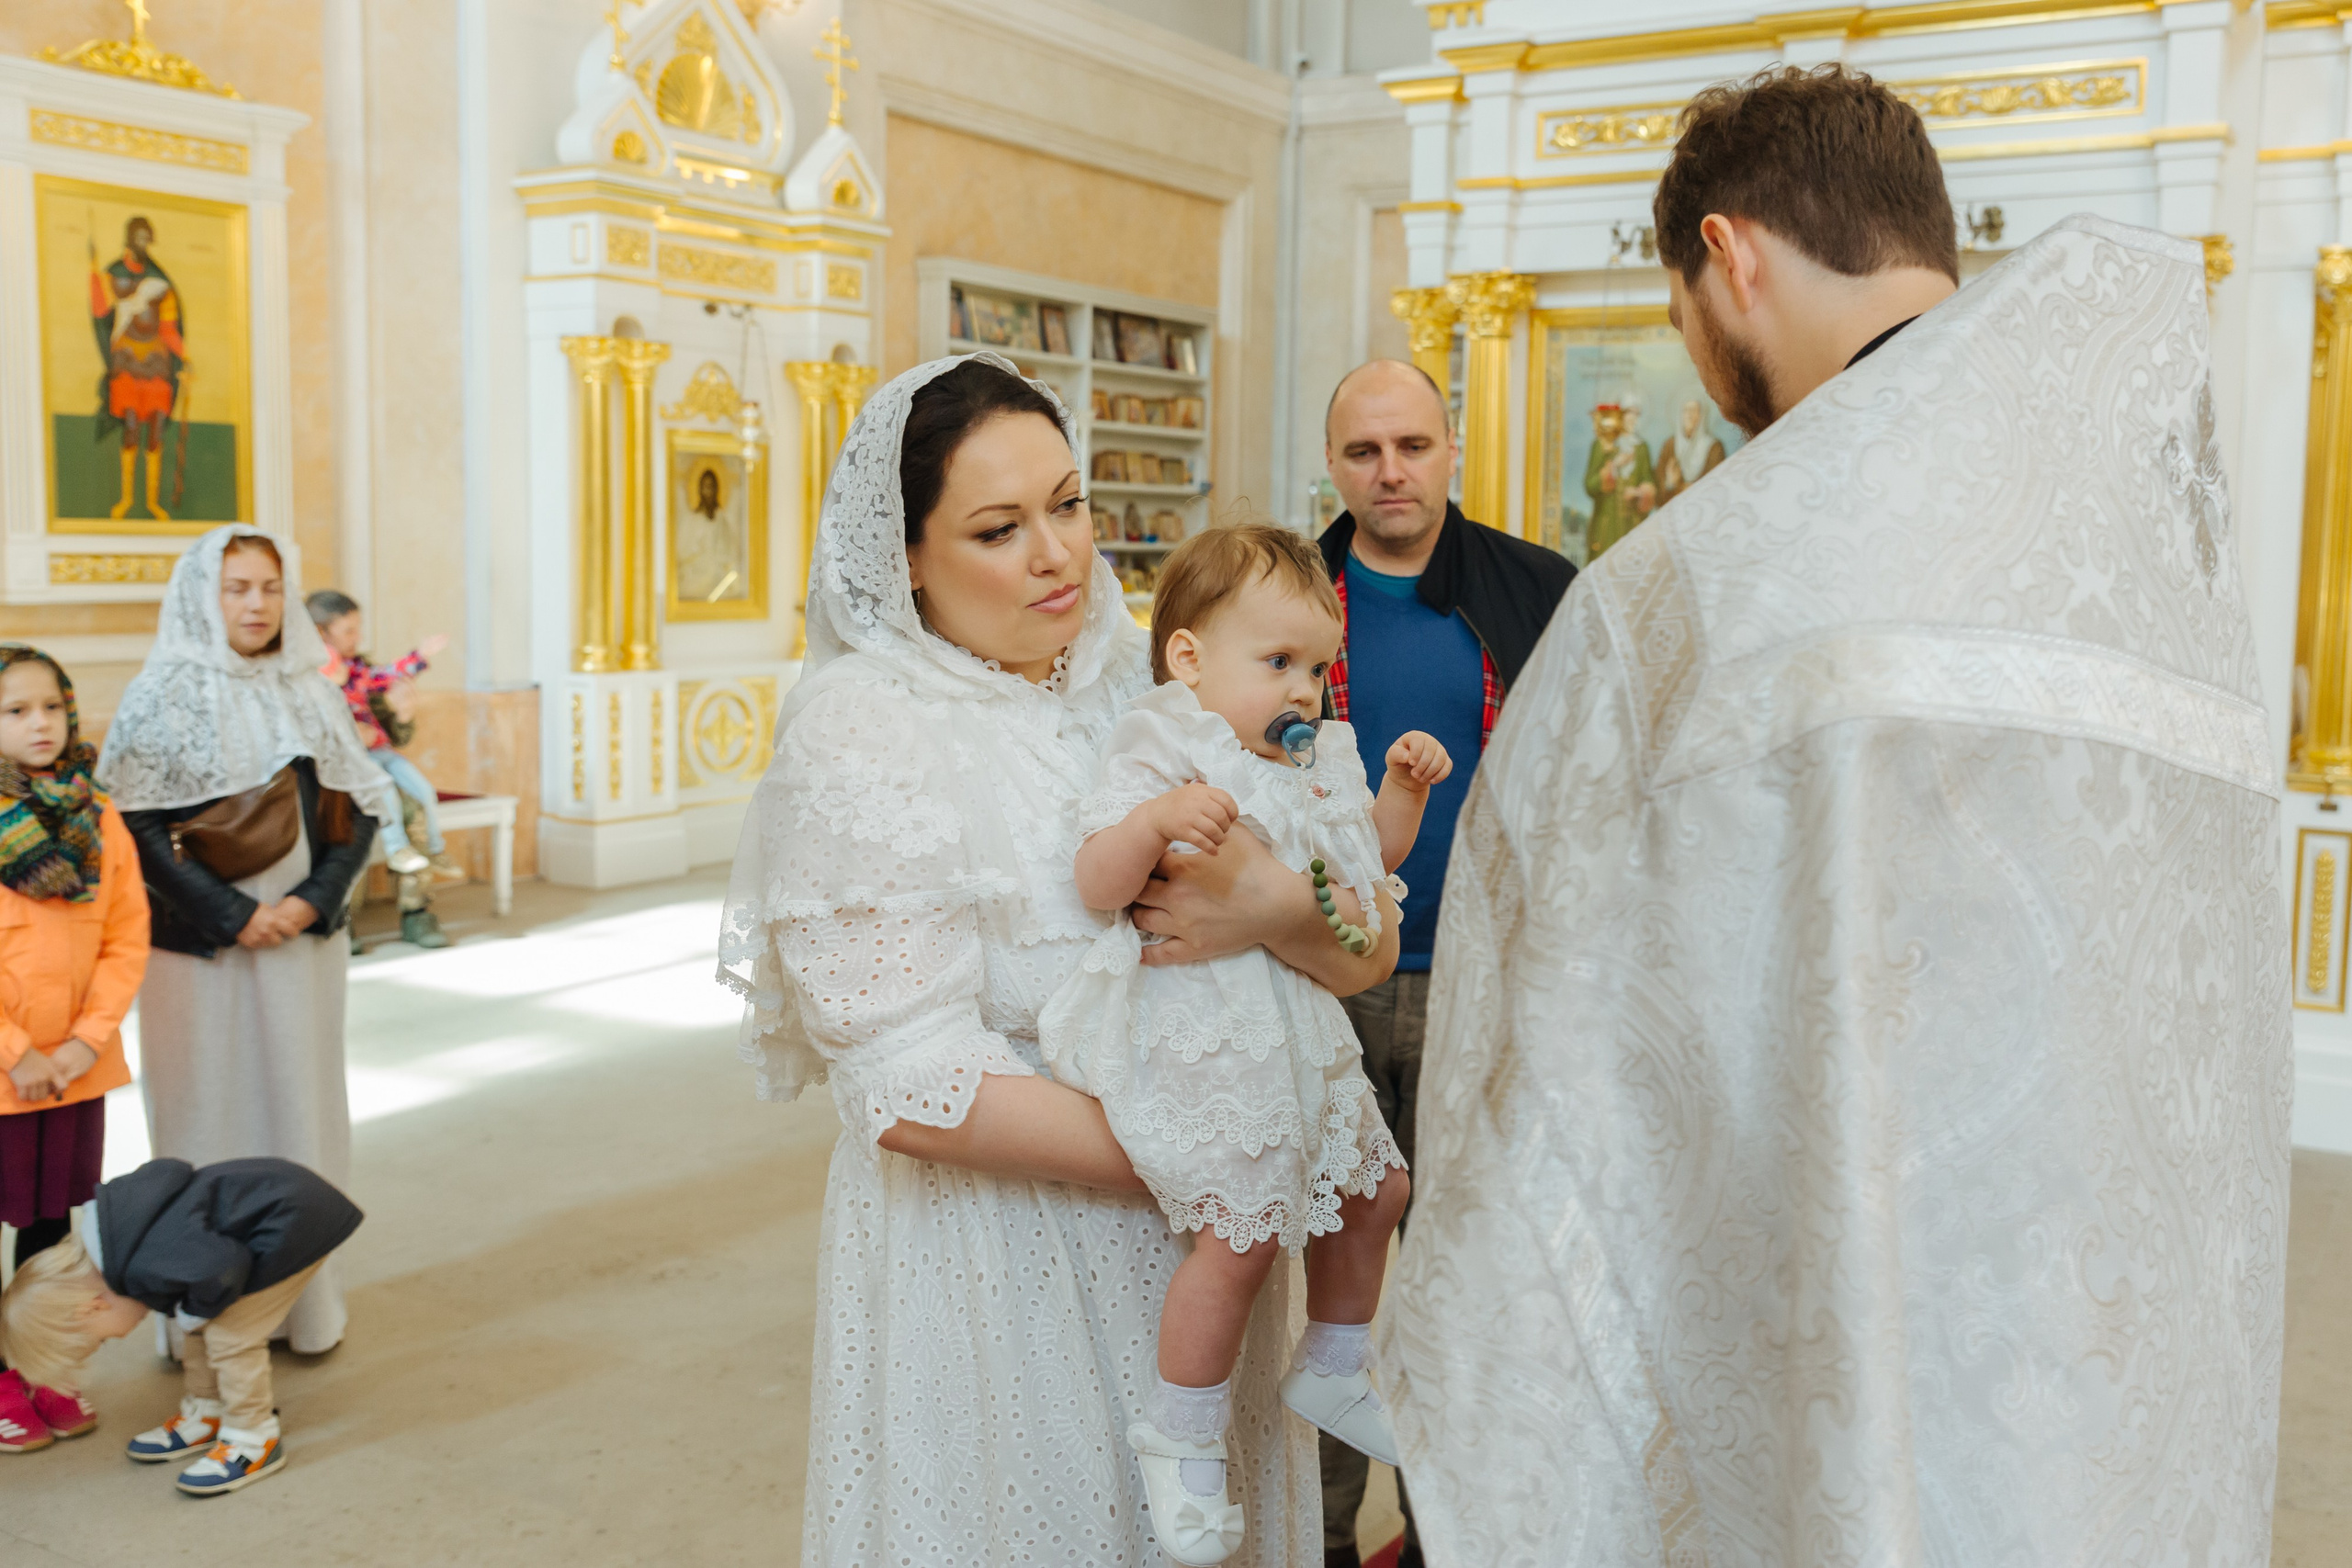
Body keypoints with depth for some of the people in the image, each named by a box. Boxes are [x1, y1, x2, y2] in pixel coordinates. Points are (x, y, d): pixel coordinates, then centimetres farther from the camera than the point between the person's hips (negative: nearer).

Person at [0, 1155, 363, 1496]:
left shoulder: (146, 1270, -26)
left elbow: (220, 1269, -39)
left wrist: (193, 1314, -15)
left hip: (293, 1224, -10)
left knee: (229, 1336, -10)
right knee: (199, 1325, 15)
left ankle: (255, 1440, 4)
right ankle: (206, 1416, 31)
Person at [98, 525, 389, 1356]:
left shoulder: (312, 695, 8)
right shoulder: (161, 698, -3)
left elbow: (360, 810, 7)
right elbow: (134, 824, -9)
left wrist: (313, 900, -8)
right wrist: (232, 915, -15)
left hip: (303, 939, 4)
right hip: (200, 947, -3)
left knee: (299, 1109, 7)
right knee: (210, 1114, 1)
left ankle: (304, 1303, 17)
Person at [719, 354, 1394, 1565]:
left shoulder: (1148, 684, 0)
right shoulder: (862, 733, -14)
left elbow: (1365, 955, -2)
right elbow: (913, 1090, -20)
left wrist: (1277, 910, -24)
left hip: (1195, 1240, 5)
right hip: (992, 1256, -5)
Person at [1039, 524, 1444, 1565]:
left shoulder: (1314, 764, 13)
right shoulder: (1163, 759, -12)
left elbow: (1370, 857, 28)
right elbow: (1097, 885, -21)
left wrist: (1403, 788, 10)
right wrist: (1157, 818, -39)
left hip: (1298, 1035, 9)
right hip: (1200, 1040, -9)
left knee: (1374, 1188, 16)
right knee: (1245, 1230, -14)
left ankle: (1331, 1372, 39)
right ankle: (1181, 1437, 8)